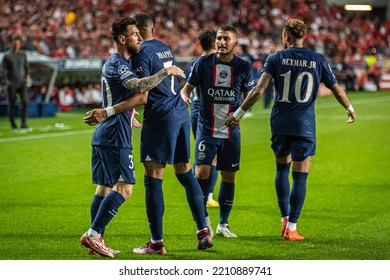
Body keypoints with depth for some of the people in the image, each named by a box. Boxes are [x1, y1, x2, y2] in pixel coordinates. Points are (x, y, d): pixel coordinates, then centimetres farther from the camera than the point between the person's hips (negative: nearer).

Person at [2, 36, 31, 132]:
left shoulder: (23, 55, 14)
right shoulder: (7, 56, 3)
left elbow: (26, 66, 17)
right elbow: (4, 69, 0)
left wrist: (27, 76, 1)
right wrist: (7, 80, -11)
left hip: (22, 83, 3)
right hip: (12, 84, -3)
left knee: (25, 103, -10)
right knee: (12, 105, 1)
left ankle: (23, 125, -8)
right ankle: (13, 125, 10)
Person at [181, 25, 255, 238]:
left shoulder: (243, 66, 1)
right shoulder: (203, 62, -1)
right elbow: (187, 87, 3)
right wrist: (185, 97, -20)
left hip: (231, 131, 2)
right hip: (206, 130, -2)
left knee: (228, 177, 7)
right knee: (201, 173, -12)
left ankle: (223, 224, 19)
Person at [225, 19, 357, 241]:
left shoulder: (276, 58, -1)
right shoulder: (319, 60, 1)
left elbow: (259, 90, -10)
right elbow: (337, 89, 7)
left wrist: (239, 113, -5)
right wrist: (350, 110, 25)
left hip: (280, 124, 1)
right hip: (304, 127, -1)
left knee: (282, 169, 21)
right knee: (300, 178, 2)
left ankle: (285, 218, 18)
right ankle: (291, 228, -1)